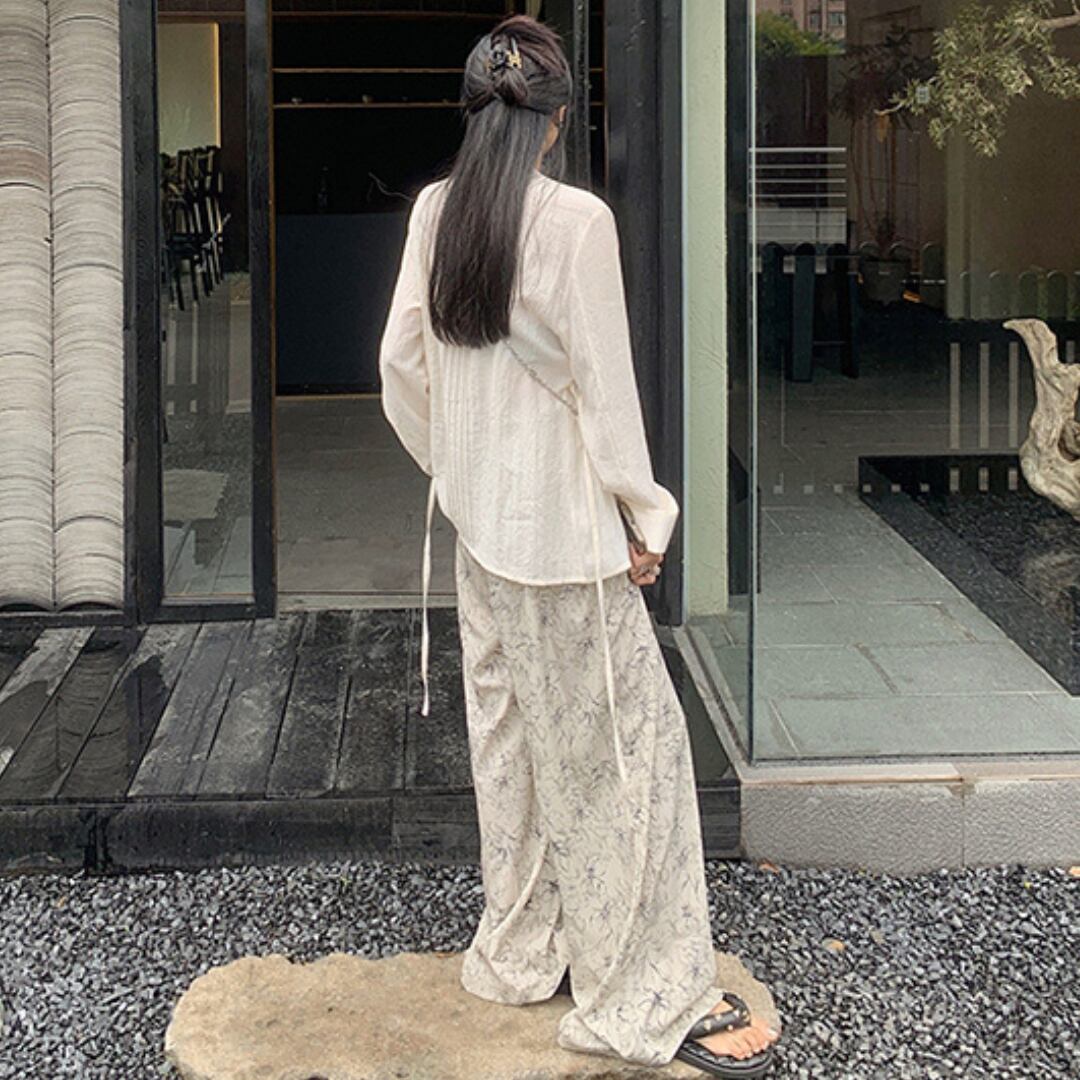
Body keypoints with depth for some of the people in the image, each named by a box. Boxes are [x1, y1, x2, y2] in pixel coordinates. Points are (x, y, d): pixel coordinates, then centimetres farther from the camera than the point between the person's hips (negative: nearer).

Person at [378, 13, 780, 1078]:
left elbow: (402, 364, 7)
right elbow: (603, 386, -15)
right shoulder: (576, 219, -18)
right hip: (562, 522, -7)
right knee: (624, 740, 1)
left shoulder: (435, 209, 2)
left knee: (507, 731, 17)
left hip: (476, 520, 7)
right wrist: (643, 517, -5)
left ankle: (518, 951, 30)